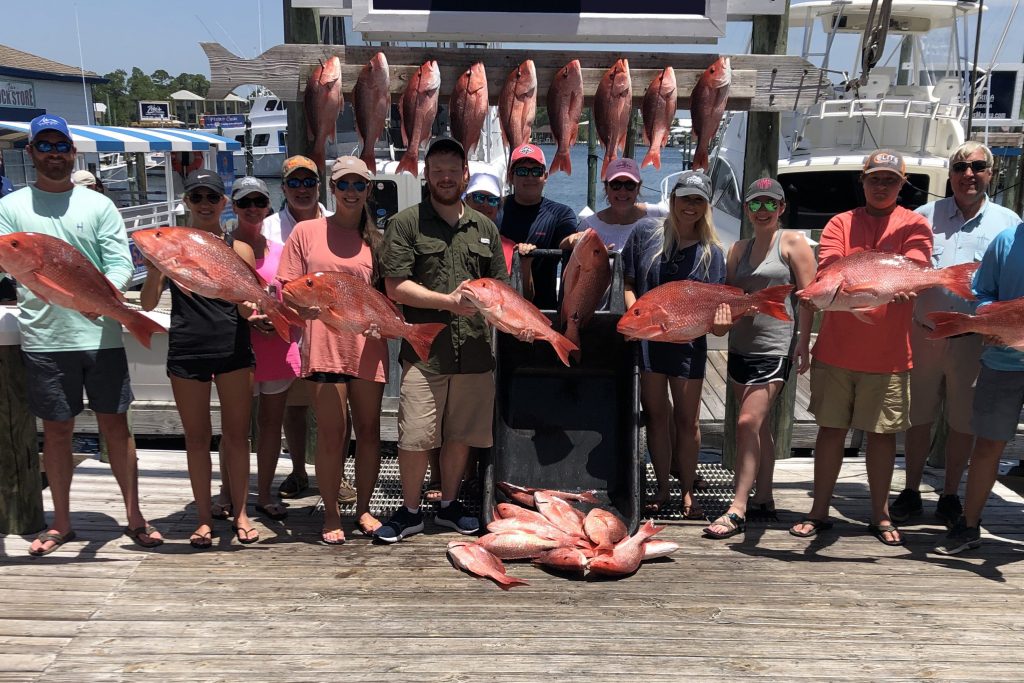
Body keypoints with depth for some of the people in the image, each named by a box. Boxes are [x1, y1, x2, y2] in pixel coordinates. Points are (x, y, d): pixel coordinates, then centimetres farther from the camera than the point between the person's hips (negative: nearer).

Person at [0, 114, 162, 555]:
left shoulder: (98, 205, 6)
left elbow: (121, 262, -2)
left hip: (100, 334, 0)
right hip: (44, 337, 1)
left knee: (115, 423, 4)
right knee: (56, 430, 9)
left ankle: (134, 517, 14)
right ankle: (61, 523, 23)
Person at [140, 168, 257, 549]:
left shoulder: (239, 248, 4)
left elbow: (247, 311, -1)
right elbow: (148, 304, 0)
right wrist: (154, 267, -17)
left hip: (232, 348, 0)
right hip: (186, 350, 0)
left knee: (236, 434, 6)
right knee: (197, 437, 9)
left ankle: (240, 513, 19)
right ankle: (204, 517, 20)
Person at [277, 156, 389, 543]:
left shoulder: (376, 239, 11)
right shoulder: (306, 231, 5)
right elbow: (288, 290, 4)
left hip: (367, 346, 2)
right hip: (324, 346, -2)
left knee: (368, 430, 8)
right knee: (331, 433, 1)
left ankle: (363, 509, 23)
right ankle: (331, 515, 16)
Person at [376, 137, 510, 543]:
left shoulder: (484, 227, 16)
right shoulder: (405, 224, 2)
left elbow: (501, 286, 20)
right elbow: (396, 287, -6)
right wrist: (450, 301, -13)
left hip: (473, 350, 4)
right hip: (424, 351, -3)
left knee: (461, 434, 11)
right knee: (415, 437, -3)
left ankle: (449, 505, 29)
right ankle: (410, 512, 16)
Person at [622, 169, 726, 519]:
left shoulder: (711, 251, 3)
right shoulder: (645, 235, 3)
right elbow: (629, 283, 6)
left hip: (688, 344, 0)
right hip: (647, 340, 0)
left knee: (687, 420, 7)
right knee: (656, 415, 8)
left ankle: (687, 493, 19)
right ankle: (662, 489, 21)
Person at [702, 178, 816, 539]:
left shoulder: (792, 242, -2)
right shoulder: (739, 249, 15)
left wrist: (803, 344, -11)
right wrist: (720, 317, -8)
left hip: (775, 348, -7)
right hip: (741, 345, 7)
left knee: (748, 422, -13)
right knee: (758, 425, 13)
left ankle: (737, 509, -10)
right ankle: (763, 499, 23)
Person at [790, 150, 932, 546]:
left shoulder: (914, 225, 4)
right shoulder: (841, 223, 7)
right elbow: (827, 269, -10)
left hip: (889, 353, -1)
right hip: (836, 349, 1)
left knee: (882, 433, 7)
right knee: (831, 429, 7)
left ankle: (880, 516, 22)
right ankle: (819, 512, 18)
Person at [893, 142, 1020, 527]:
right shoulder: (926, 215, 5)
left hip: (974, 341, 0)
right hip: (924, 336, 0)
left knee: (963, 424, 9)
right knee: (918, 419, 9)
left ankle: (950, 495, 25)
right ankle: (911, 492, 23)